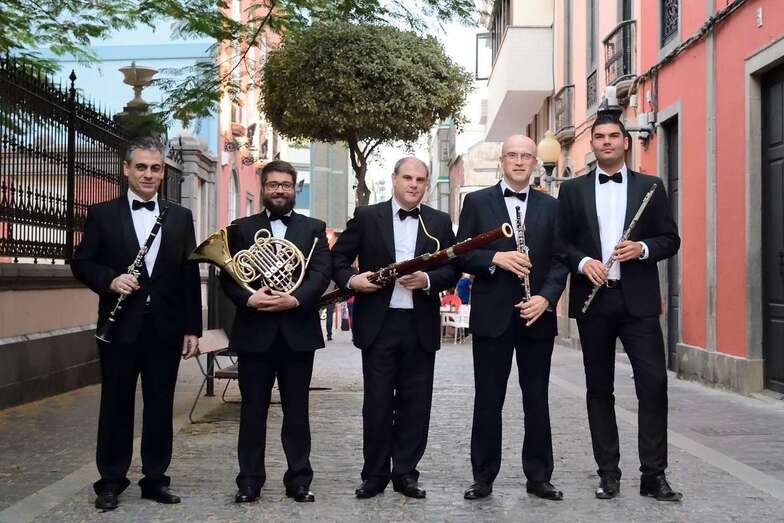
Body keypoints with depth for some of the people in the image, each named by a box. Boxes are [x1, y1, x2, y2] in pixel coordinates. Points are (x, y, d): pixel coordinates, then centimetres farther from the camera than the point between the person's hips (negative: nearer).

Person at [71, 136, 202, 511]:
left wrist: (192, 328, 2)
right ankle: (111, 481, 17)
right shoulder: (102, 214, 3)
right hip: (120, 326, -2)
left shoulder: (181, 217, 8)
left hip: (166, 328, 2)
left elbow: (190, 276, 6)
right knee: (116, 405, 6)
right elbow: (81, 263, 1)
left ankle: (155, 478, 20)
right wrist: (109, 280, -19)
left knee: (160, 406, 9)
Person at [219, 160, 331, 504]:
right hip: (254, 331, 0)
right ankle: (249, 480, 14)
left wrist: (295, 299, -19)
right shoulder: (241, 228, 9)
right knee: (252, 410, 6)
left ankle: (299, 479, 14)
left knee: (297, 411, 6)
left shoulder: (314, 229, 9)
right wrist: (248, 298, -18)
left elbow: (321, 274, -3)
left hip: (297, 331, 0)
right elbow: (227, 276, 1)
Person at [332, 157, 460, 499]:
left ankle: (406, 473, 18)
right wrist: (351, 279, -15)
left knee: (415, 403, 6)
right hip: (378, 324, -2)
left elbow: (453, 268, 4)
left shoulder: (440, 222, 8)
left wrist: (427, 280, -15)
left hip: (421, 326, 2)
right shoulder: (366, 217, 3)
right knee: (377, 402, 4)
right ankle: (375, 474, 15)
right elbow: (337, 256, 5)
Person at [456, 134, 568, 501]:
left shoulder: (550, 206, 9)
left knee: (537, 399, 8)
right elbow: (462, 254, 0)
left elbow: (559, 260, 4)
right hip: (492, 315, -1)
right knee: (488, 400, 4)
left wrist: (546, 297, -12)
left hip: (537, 315, 2)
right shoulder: (477, 202, 5)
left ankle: (539, 476, 17)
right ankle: (483, 477, 13)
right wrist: (495, 259, -18)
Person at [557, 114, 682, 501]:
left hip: (638, 299, -1)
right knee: (599, 389, 6)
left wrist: (642, 248, -13)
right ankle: (608, 473, 15)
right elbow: (560, 242, 6)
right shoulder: (572, 190, 9)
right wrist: (583, 262, -12)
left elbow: (670, 239, 6)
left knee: (653, 383, -7)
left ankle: (654, 474, 2)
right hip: (593, 299, 1)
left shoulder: (650, 186, 8)